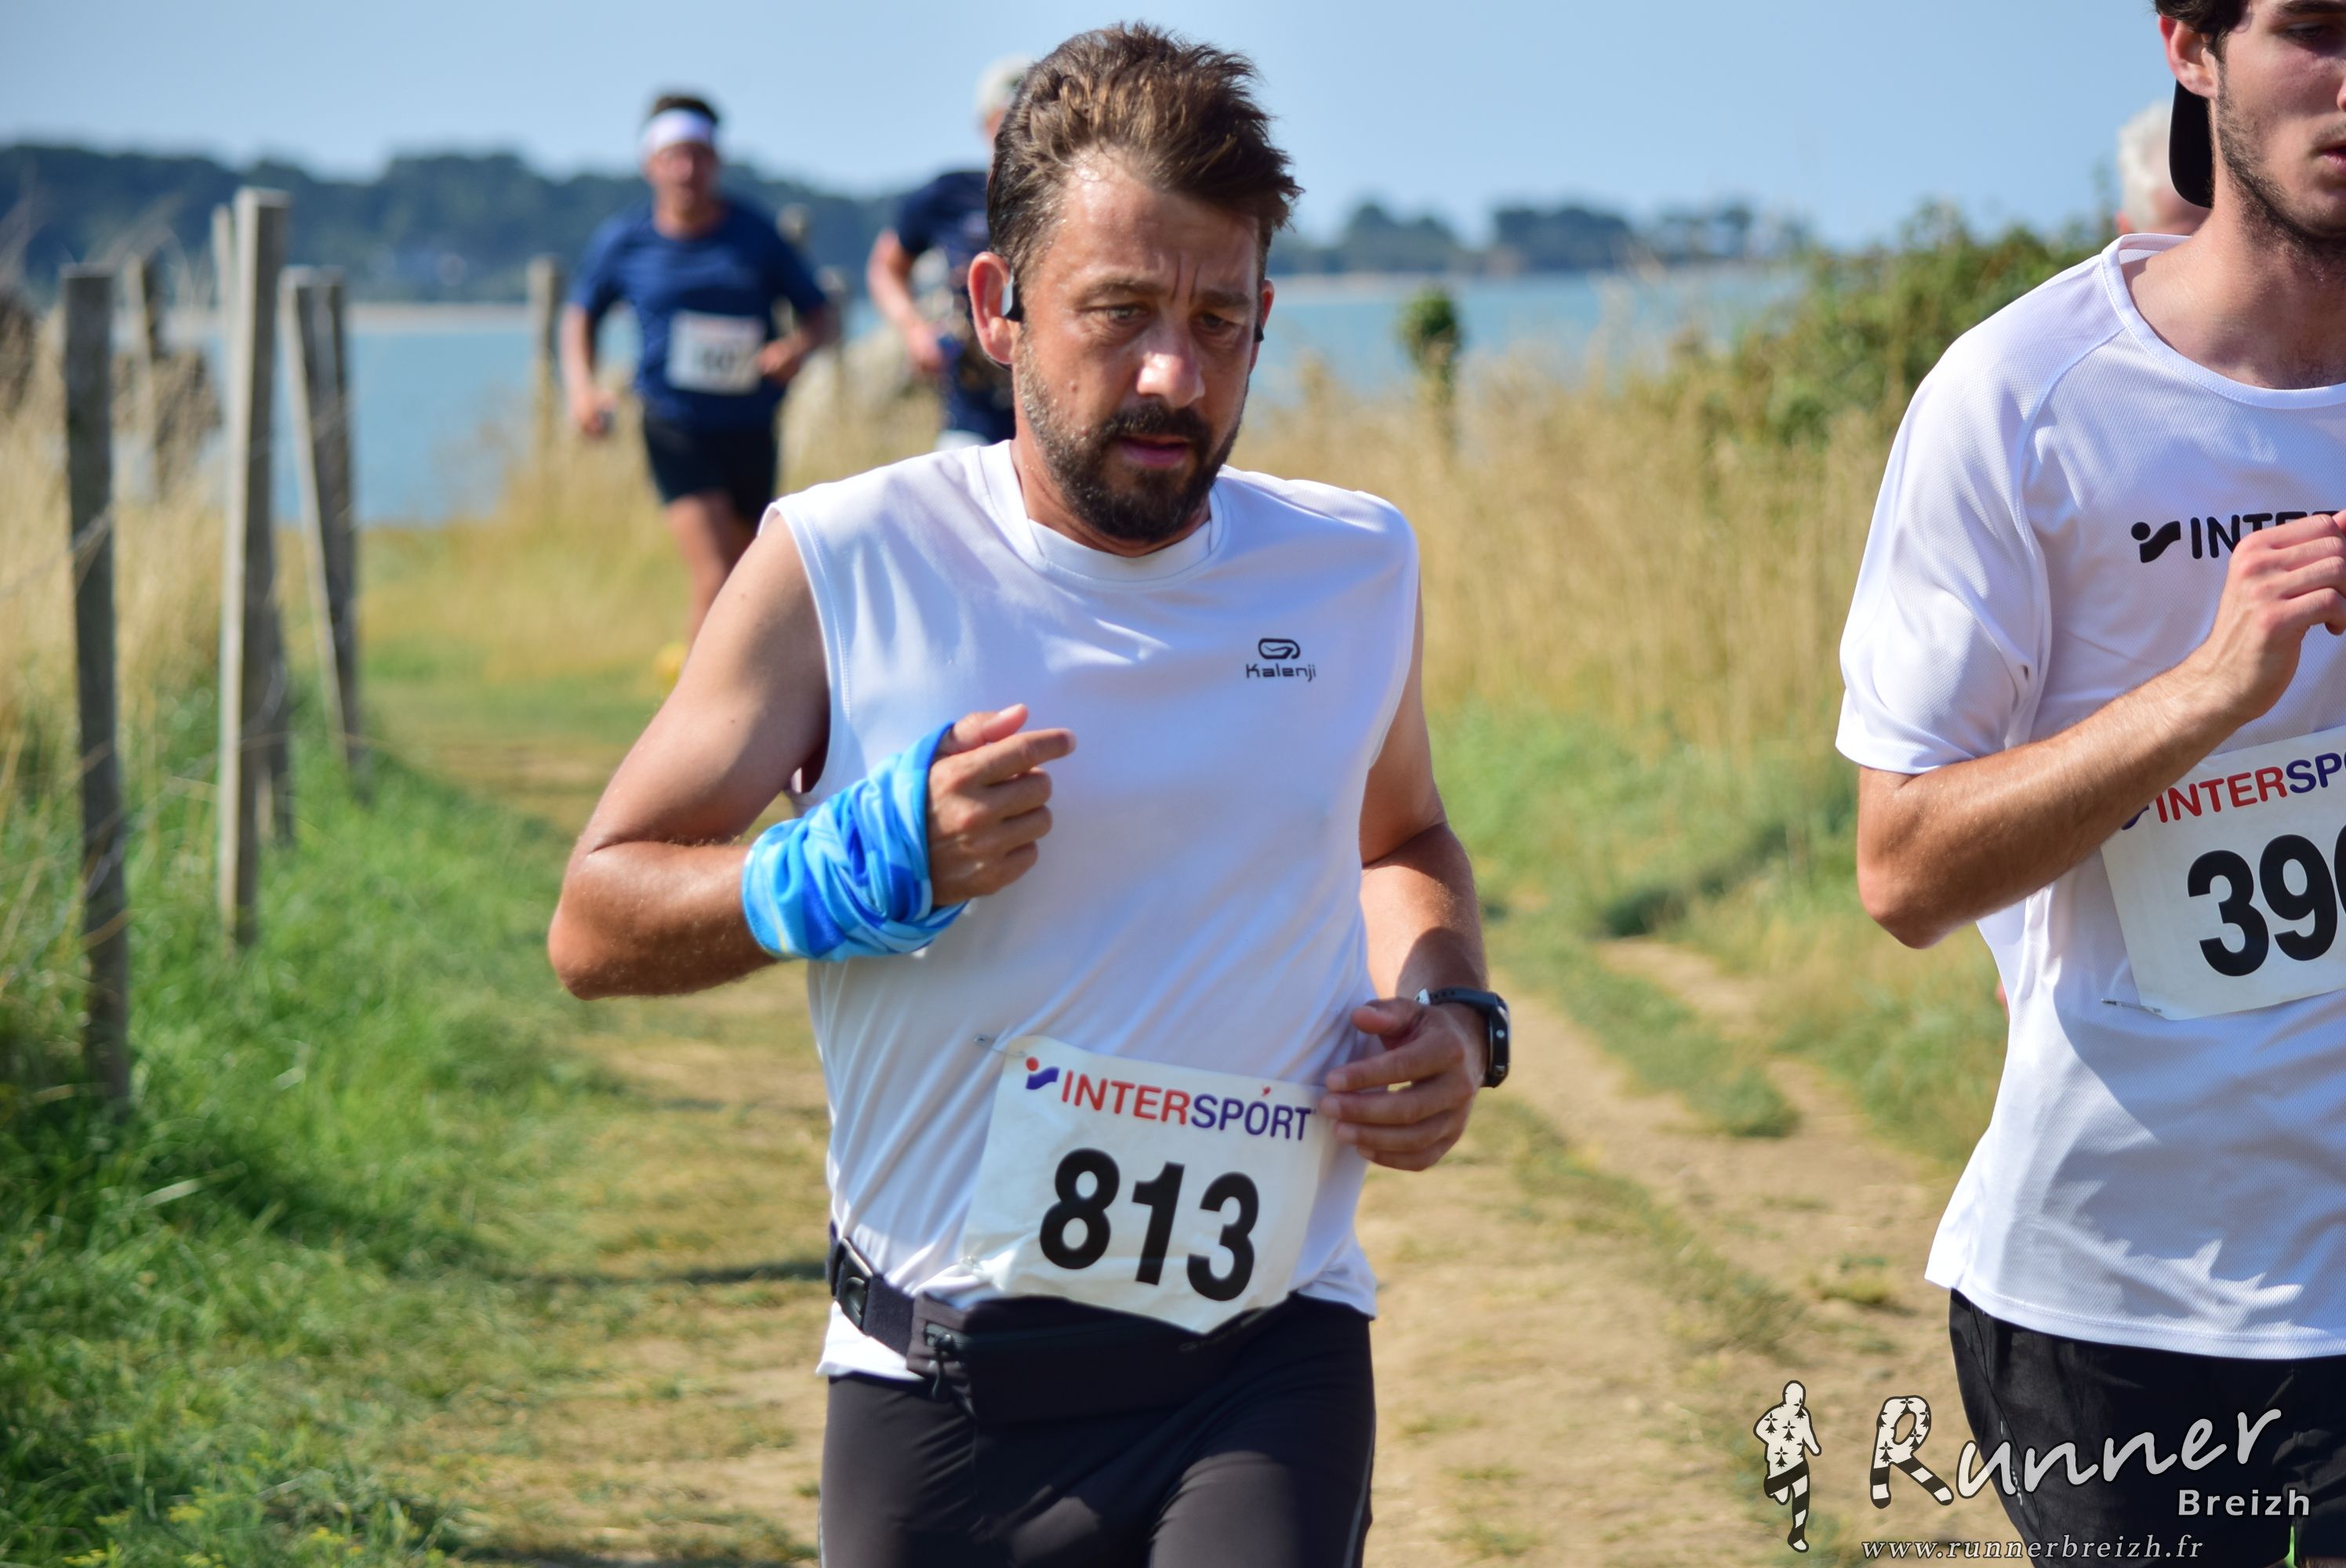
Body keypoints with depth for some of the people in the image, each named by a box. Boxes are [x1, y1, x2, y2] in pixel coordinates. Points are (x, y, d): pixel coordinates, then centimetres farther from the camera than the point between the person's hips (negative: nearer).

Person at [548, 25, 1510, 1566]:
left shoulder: (1356, 571, 5)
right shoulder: (842, 569, -5)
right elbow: (595, 926, -2)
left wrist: (1455, 1013, 6)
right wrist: (862, 870, -18)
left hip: (1265, 1368, 1)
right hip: (937, 1382, 0)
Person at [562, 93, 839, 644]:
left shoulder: (755, 232, 0)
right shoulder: (623, 240, 0)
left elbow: (822, 314, 5)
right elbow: (581, 313, 16)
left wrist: (800, 345, -18)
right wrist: (581, 386, -1)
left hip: (751, 431, 2)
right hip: (675, 429, -2)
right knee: (714, 576, -19)